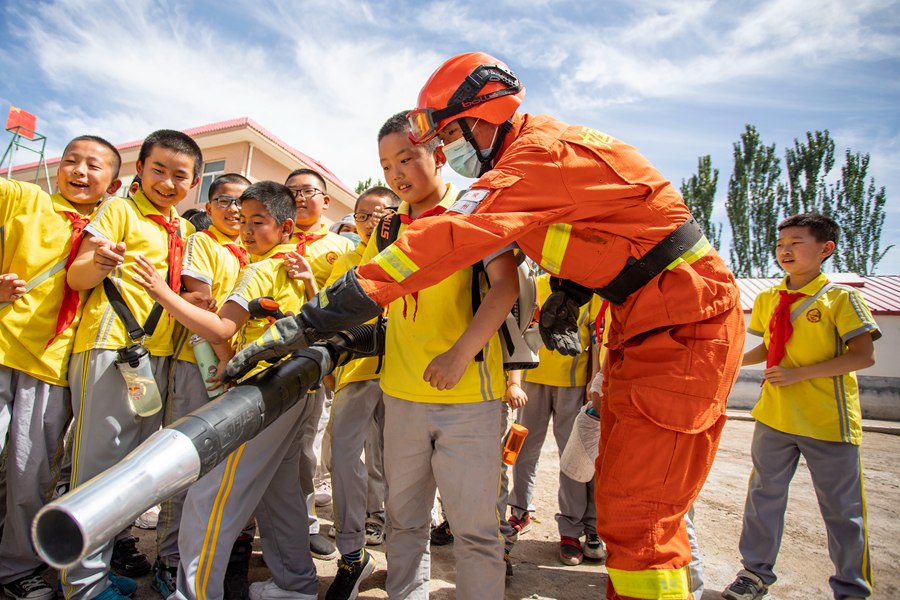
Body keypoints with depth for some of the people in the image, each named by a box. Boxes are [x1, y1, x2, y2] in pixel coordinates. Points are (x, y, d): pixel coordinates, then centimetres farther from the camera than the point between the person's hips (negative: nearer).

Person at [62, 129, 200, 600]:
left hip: (160, 349, 7)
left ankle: (113, 544, 31)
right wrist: (99, 264, -30)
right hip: (110, 344, -6)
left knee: (138, 454, 14)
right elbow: (76, 277, -9)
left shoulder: (185, 230, 16)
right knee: (99, 454, -4)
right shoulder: (119, 210, 0)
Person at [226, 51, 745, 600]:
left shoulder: (545, 151, -21)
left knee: (638, 518, -7)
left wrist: (309, 322, -35)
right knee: (619, 496, 16)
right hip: (644, 328, 9)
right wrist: (569, 293, -2)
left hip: (687, 325, -9)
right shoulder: (529, 157, 10)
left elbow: (449, 241, -33)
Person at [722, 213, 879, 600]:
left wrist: (799, 373, -20)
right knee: (764, 493, 13)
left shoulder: (840, 297, -8)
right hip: (774, 416, 5)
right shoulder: (767, 300, 6)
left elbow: (863, 355, -14)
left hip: (828, 420, -4)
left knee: (841, 508, 9)